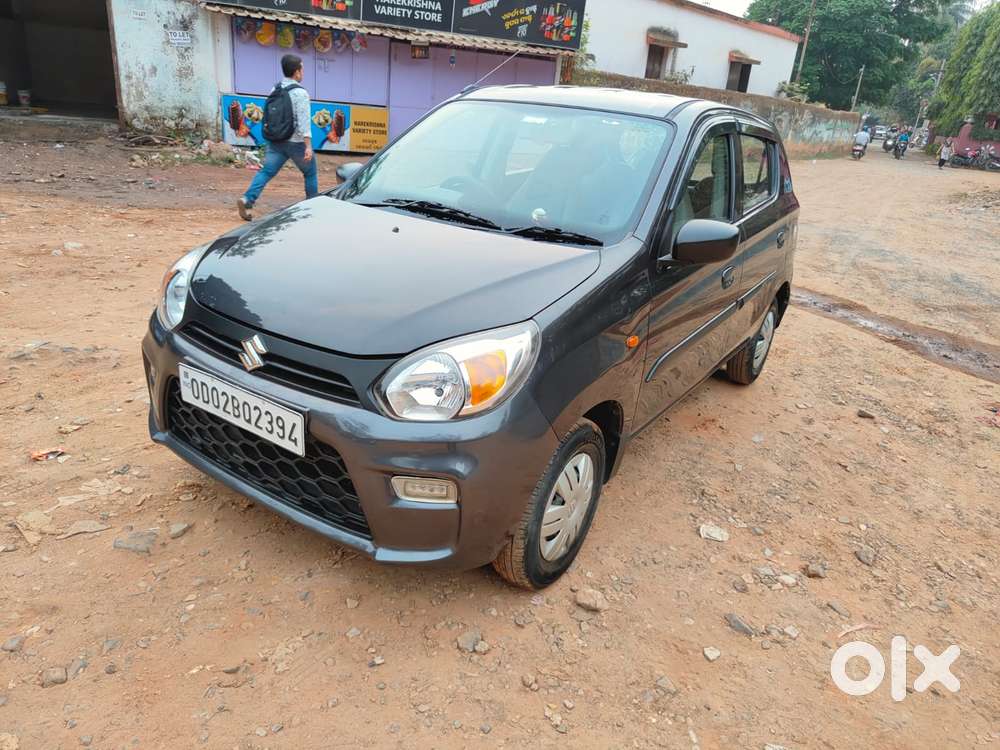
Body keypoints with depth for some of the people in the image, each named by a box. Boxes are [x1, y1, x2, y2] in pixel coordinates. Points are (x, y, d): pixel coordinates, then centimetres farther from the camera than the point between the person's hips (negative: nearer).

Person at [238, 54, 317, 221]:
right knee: (310, 173, 14)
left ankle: (247, 199, -18)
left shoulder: (275, 90, 9)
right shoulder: (300, 93, -11)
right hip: (296, 142, -5)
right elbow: (304, 121, -20)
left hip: (276, 141, 5)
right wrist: (308, 146, -25)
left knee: (266, 172, -1)